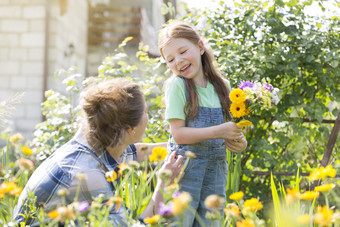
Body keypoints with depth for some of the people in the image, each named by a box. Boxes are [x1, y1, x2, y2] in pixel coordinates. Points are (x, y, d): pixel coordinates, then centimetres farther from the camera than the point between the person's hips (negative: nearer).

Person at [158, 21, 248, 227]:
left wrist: (238, 142, -8)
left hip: (216, 168, 5)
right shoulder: (177, 85, -7)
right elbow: (178, 133, -14)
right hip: (185, 164, -4)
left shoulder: (221, 85, 7)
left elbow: (228, 128, 14)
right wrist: (218, 131, -20)